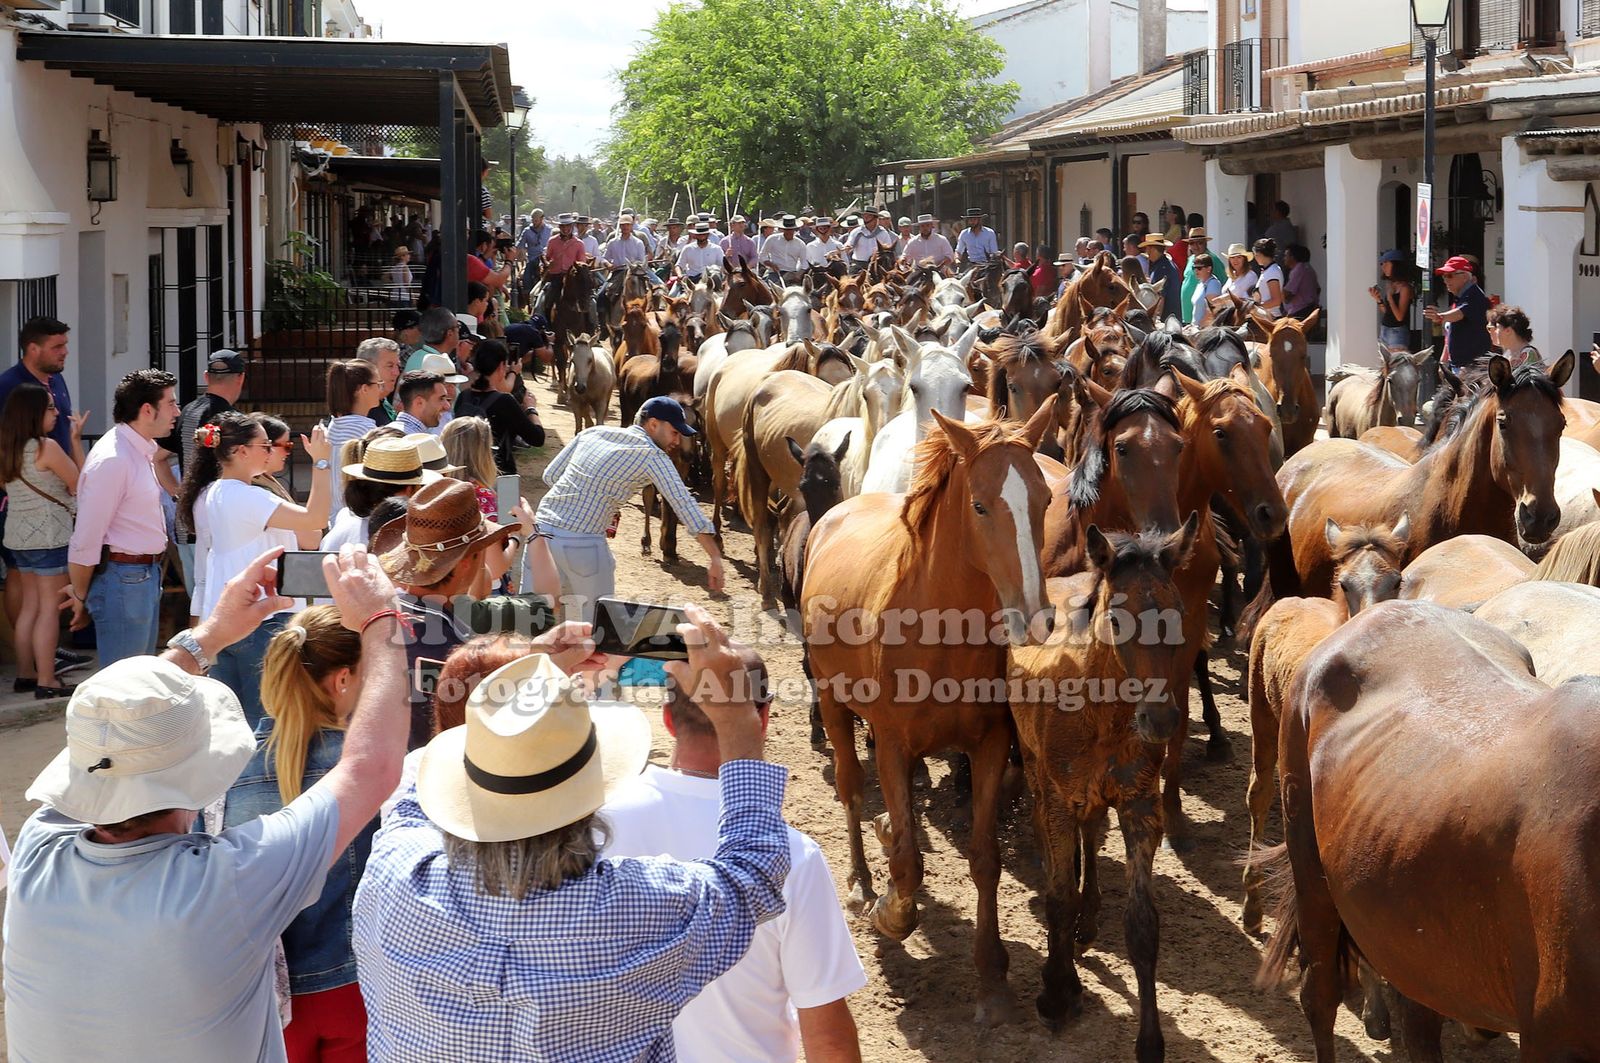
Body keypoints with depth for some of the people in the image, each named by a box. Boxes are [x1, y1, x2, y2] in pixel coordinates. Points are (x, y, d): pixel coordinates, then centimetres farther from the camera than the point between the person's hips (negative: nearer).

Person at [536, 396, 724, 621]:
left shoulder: (592, 432, 15)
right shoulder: (653, 456, -3)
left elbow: (550, 475, 17)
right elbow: (685, 504, -10)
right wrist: (715, 558, -12)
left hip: (542, 528, 5)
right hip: (583, 542, -5)